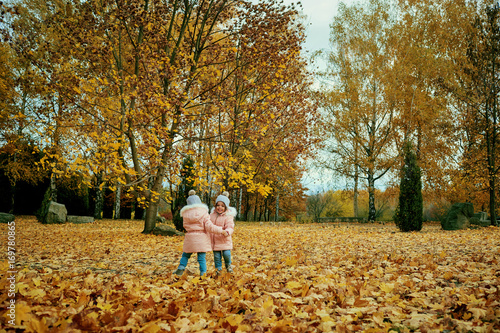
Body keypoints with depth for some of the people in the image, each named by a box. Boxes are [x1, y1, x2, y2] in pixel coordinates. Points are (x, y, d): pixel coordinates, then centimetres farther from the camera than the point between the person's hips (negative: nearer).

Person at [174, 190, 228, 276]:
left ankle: (180, 269, 14)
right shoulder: (203, 213, -7)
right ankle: (203, 274, 6)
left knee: (185, 255, 21)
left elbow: (185, 226, 12)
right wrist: (221, 231, -5)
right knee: (201, 258, 4)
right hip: (202, 239, -2)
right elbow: (210, 227, -12)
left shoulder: (186, 214, 2)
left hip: (190, 239, 2)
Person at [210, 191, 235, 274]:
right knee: (216, 255, 6)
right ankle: (218, 269, 23)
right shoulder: (212, 214, 7)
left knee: (226, 254, -11)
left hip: (225, 240, -4)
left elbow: (230, 227, -19)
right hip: (214, 239, 4)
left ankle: (228, 265, 20)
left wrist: (227, 232, -39)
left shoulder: (228, 216, -10)